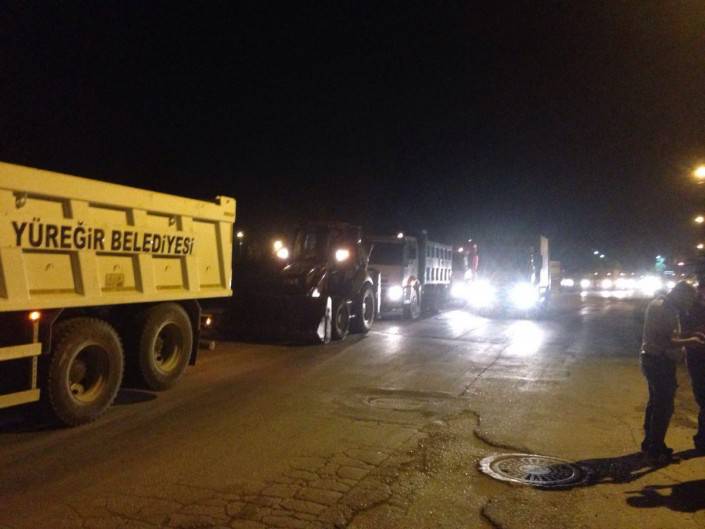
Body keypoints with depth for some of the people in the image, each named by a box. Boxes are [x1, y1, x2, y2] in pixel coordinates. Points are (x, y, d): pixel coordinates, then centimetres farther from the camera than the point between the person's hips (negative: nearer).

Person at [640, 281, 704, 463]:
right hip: (659, 362, -11)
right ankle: (656, 449, 6)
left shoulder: (666, 307, 12)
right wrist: (689, 342, -17)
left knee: (656, 403, 19)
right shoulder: (660, 308, -20)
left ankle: (650, 443, 30)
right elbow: (663, 342, -24)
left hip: (657, 361, 11)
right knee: (664, 406, -3)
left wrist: (690, 337, 6)